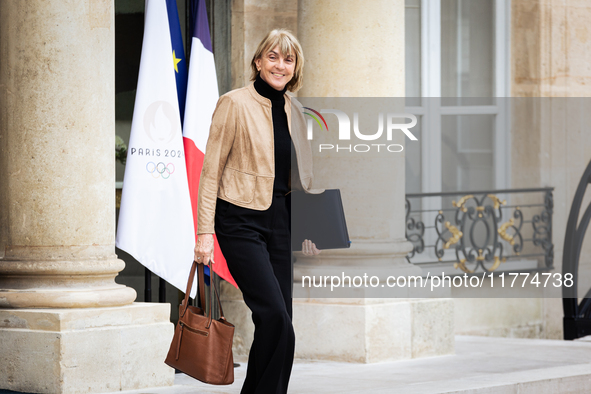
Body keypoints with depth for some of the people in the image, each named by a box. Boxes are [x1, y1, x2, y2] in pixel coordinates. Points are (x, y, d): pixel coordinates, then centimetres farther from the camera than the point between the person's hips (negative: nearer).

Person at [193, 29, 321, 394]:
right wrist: (205, 231, -13)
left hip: (279, 219, 6)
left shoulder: (293, 109, 11)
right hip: (241, 220, -6)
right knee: (274, 315, -16)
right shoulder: (235, 103, -8)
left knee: (279, 320, 4)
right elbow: (211, 170, -8)